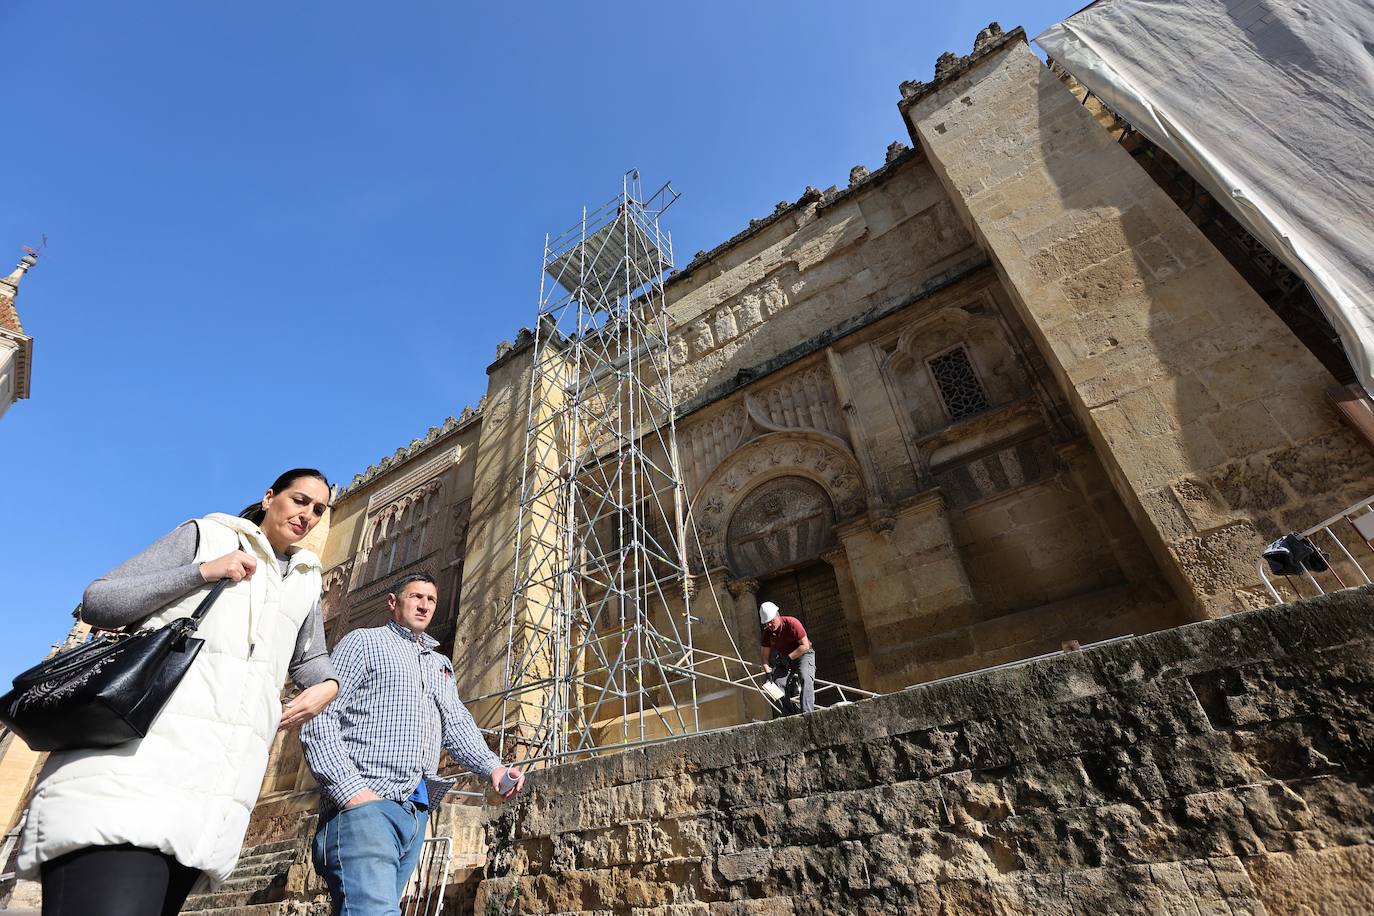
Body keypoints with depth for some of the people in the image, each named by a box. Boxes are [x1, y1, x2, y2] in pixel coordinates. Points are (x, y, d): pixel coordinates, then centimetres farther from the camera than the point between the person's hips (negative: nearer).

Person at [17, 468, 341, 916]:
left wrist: (328, 685, 6)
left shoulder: (306, 579, 21)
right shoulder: (206, 535, 10)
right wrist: (202, 571, -7)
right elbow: (97, 603, 6)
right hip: (143, 747, -4)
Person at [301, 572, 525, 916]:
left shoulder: (441, 665, 24)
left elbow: (457, 726, 15)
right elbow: (319, 722, -5)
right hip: (364, 804, -7)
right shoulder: (364, 642, 5)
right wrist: (350, 791, -17)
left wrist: (491, 766, -4)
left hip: (417, 812, 7)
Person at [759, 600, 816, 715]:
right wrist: (768, 671, -22)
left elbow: (805, 646, -23)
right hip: (784, 659, 5)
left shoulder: (792, 623, -24)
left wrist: (788, 658, -26)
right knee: (777, 683, -13)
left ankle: (807, 713, -29)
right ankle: (791, 715, -6)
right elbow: (765, 656, -5)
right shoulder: (767, 632, -9)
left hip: (803, 654, -5)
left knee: (805, 678, -29)